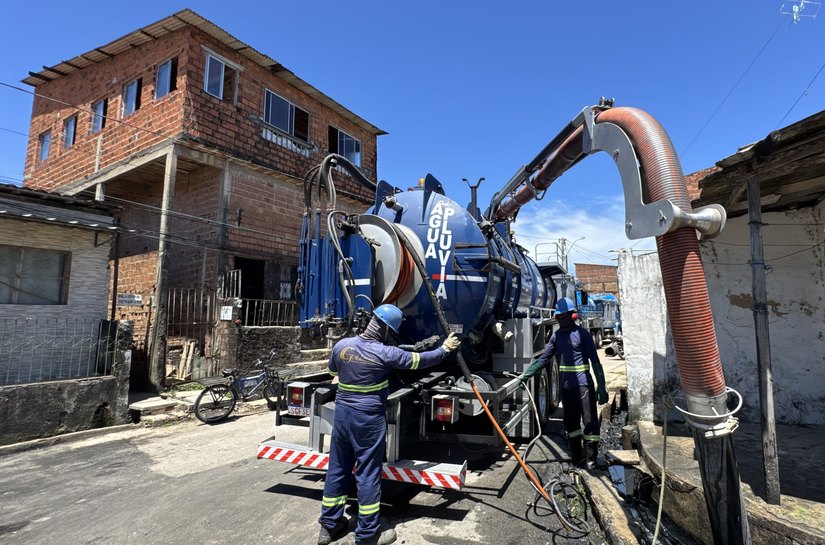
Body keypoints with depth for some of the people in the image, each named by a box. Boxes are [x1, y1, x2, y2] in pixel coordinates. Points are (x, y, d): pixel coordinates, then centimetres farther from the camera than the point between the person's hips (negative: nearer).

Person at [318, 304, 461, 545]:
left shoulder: (341, 345, -3)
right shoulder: (386, 353, -17)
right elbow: (419, 360, -6)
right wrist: (444, 349, 9)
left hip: (342, 414, 6)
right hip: (369, 419, -5)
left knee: (337, 469, 17)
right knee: (368, 474, 7)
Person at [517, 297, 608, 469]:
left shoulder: (582, 333, -6)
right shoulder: (556, 336, 8)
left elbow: (595, 360, -8)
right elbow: (544, 358, 9)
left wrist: (601, 385, -12)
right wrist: (526, 374, 5)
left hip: (583, 385, -5)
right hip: (565, 386, 6)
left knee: (589, 421, 1)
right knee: (571, 422, 13)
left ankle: (590, 459, 14)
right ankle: (577, 457, 27)